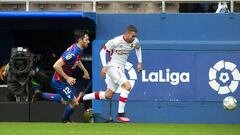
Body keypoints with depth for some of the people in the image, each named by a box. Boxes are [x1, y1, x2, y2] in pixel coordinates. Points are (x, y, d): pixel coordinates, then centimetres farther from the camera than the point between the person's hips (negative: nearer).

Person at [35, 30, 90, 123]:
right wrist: (67, 78, -28)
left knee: (66, 101, 25)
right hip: (60, 81, -9)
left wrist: (84, 70, 25)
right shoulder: (72, 53, -32)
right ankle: (65, 120, 26)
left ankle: (40, 95, 32)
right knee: (74, 103, -3)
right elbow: (56, 66, -34)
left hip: (65, 79, 10)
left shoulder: (79, 50, -1)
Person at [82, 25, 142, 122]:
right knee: (127, 86, -25)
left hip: (121, 69, 8)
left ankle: (83, 98, 24)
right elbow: (103, 51, -11)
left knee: (108, 96, 10)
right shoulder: (116, 41, -20)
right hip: (113, 67, -7)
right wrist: (104, 66, -21)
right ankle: (120, 114, -20)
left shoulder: (135, 42, -1)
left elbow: (138, 48, 23)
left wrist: (140, 62, 16)